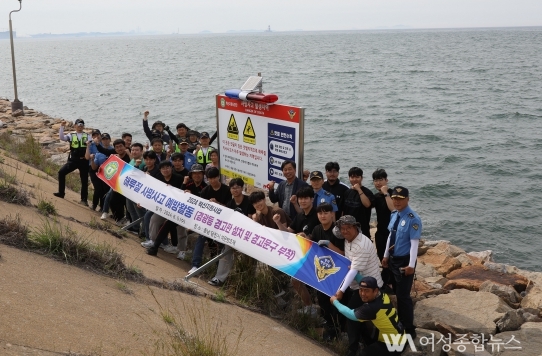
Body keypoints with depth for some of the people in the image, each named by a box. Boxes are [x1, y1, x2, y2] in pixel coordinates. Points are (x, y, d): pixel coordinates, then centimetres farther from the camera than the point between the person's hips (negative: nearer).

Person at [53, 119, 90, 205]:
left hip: (84, 161, -1)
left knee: (84, 180, 4)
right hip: (73, 160, 1)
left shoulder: (87, 136, 3)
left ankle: (84, 200, 15)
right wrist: (62, 127, -20)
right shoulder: (71, 135, 3)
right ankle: (61, 193, 3)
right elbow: (61, 138, -12)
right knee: (61, 172, -11)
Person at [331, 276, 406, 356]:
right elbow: (366, 282, 9)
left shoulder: (371, 308, -32)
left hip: (394, 345, -8)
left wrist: (335, 301, -4)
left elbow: (350, 314, -16)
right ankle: (373, 349, 28)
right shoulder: (382, 295, -12)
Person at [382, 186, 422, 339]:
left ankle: (409, 330, 13)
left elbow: (414, 243, -23)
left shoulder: (413, 219, -21)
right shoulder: (394, 215, 3)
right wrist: (386, 256, 15)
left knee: (403, 296, -2)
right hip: (393, 259, 8)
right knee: (397, 293, 20)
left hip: (404, 261, -8)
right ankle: (400, 323, 37)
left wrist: (411, 265, -24)